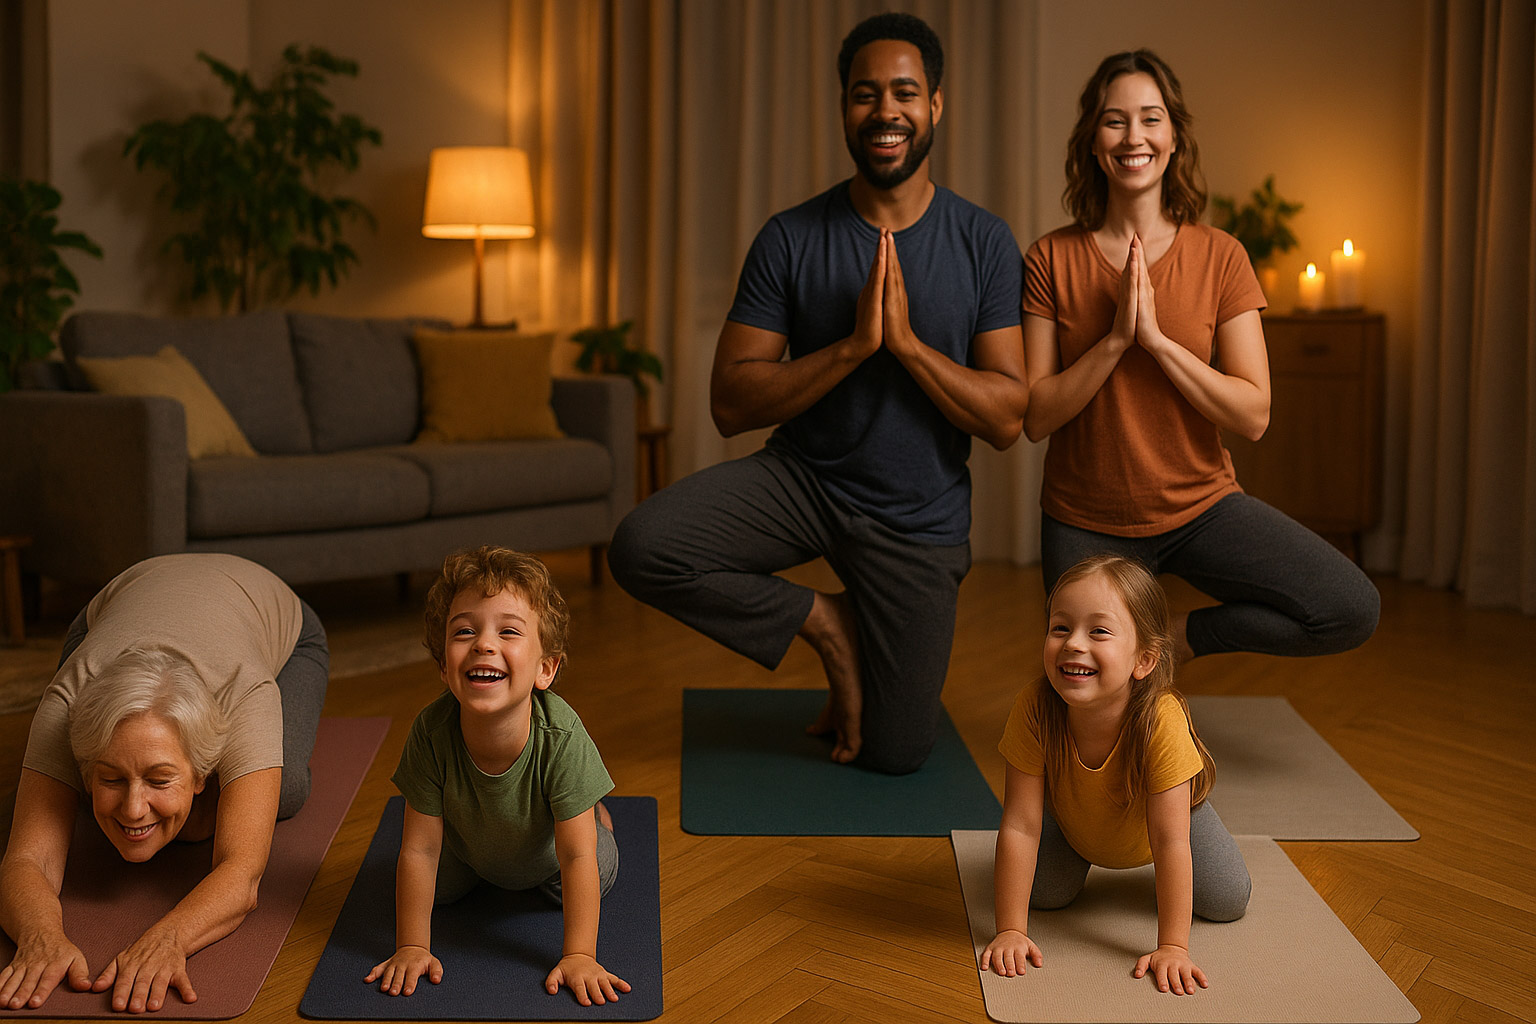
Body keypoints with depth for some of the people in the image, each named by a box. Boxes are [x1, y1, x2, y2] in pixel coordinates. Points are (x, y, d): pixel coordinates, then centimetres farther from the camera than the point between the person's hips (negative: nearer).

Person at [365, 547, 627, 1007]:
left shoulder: (561, 737, -43)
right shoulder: (432, 732, -37)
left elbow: (577, 858, -37)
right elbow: (419, 850, -26)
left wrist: (579, 957, -39)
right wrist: (411, 947, -24)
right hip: (465, 842, 1)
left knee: (598, 875, -10)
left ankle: (591, 811, 22)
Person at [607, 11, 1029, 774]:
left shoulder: (984, 244, -7)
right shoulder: (791, 240, -8)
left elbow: (1008, 419, -11)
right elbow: (729, 404, -13)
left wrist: (906, 342, -24)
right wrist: (853, 344, -24)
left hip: (919, 518, 0)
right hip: (801, 478, 0)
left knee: (894, 756, 6)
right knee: (640, 548, -28)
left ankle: (879, 650, 41)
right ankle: (825, 623, -3)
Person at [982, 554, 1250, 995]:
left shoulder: (1162, 722, -44)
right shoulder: (1035, 709, -39)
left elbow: (1170, 841, -38)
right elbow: (1020, 825, -33)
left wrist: (1172, 947, -38)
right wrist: (1011, 930, -33)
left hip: (1161, 808, -1)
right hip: (1071, 817, 1)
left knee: (1226, 902, -9)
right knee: (1043, 892, -12)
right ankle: (1081, 857, 22)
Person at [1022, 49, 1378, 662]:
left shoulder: (1219, 256, -4)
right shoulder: (1051, 261, -5)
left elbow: (1253, 416, -11)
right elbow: (1036, 417, -11)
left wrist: (1156, 338, -21)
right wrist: (1116, 337, -22)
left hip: (1201, 507, 1)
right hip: (1087, 524, 0)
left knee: (1353, 611, -18)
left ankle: (1179, 635, 1)